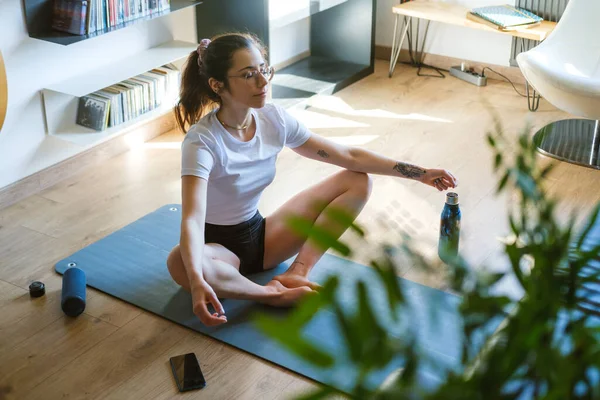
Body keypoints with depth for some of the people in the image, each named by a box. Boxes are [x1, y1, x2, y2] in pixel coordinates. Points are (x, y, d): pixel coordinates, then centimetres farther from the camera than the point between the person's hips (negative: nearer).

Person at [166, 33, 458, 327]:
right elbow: (192, 219, -40)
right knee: (178, 263, -42)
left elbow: (350, 157, -5)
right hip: (218, 245, -5)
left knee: (357, 181, -4)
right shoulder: (202, 141, -27)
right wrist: (197, 283, -58)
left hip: (259, 235, 6)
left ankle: (297, 272, -18)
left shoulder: (274, 120, -10)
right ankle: (276, 295, -23)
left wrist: (418, 173, -8)